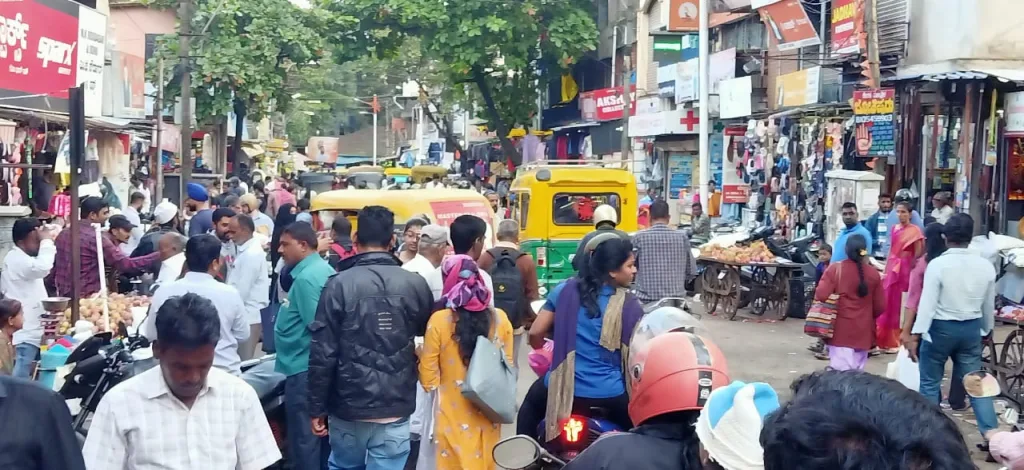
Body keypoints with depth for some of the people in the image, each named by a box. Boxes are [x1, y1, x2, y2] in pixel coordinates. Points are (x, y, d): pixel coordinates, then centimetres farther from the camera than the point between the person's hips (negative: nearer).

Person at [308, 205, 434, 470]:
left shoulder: (340, 285, -8)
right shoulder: (416, 285, -3)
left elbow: (323, 352, -9)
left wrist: (317, 408, -1)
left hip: (349, 406, 0)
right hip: (396, 409, 1)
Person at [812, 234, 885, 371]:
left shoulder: (835, 269, -7)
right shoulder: (873, 274, 0)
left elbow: (820, 296, -12)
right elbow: (880, 307, 5)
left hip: (840, 330, -2)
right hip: (863, 331, 2)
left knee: (840, 371, -4)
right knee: (857, 372, 12)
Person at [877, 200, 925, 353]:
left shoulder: (914, 230, -8)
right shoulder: (894, 228, 11)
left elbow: (918, 254, -9)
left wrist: (912, 271, -11)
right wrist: (886, 269, 11)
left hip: (905, 268, -6)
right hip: (892, 267, 6)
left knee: (902, 304, -2)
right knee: (889, 303, 7)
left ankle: (899, 340, 6)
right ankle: (887, 340, 15)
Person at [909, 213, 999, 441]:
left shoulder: (937, 264, -14)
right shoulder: (986, 266, -1)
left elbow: (927, 303, -17)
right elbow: (989, 306, 10)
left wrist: (915, 335, -14)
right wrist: (986, 331, 25)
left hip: (940, 328, -4)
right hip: (971, 329, 4)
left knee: (930, 384, 9)